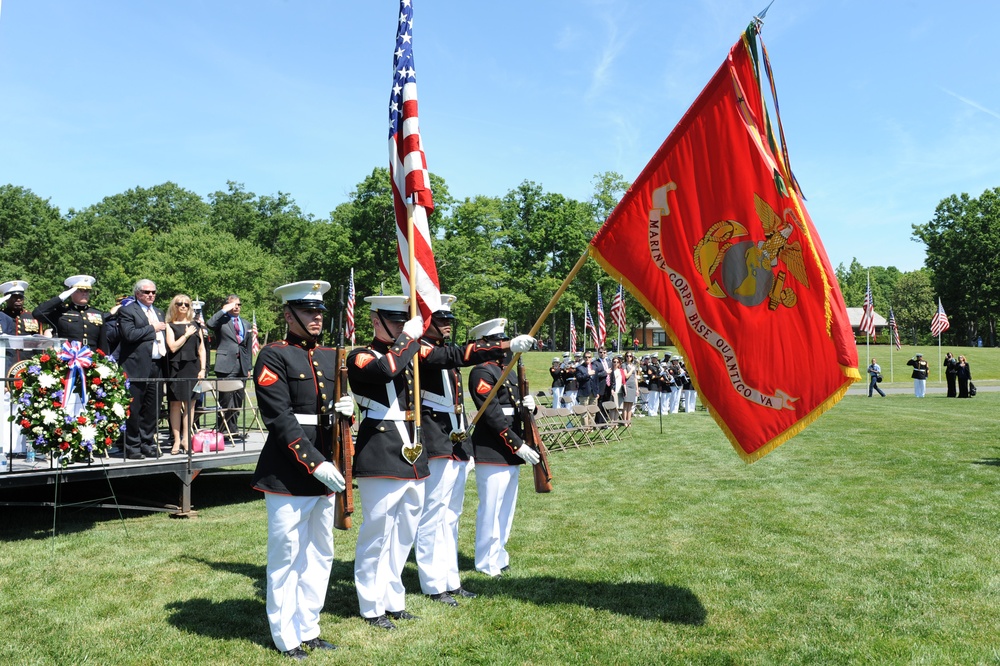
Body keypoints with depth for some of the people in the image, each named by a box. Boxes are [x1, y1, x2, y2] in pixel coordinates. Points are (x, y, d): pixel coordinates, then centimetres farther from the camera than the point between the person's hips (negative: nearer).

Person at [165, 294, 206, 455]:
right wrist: (186, 335, -5)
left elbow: (201, 349, 12)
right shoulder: (170, 326, 5)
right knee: (175, 404, -1)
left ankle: (186, 439, 6)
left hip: (192, 368, 3)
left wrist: (202, 369, 4)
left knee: (190, 404, 1)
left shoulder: (195, 325, 14)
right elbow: (173, 347, -8)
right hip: (176, 368, -2)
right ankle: (177, 440, 3)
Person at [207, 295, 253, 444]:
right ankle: (223, 433, -2)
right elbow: (210, 324, -20)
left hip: (241, 366, 6)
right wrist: (224, 310, -13)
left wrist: (249, 367, 15)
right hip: (226, 365, -5)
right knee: (226, 400, -7)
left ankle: (233, 429, 18)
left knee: (238, 400, 9)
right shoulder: (221, 320, 4)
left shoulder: (245, 324, 20)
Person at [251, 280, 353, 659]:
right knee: (286, 557, 5)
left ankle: (308, 629, 28)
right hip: (288, 475, -7)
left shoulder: (331, 357, 12)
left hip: (325, 469, 7)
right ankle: (287, 638, 20)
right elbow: (280, 419, -16)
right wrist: (315, 464, -21)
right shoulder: (274, 356, -8)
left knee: (320, 555, 14)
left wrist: (345, 410, -6)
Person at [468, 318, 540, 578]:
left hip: (510, 452, 9)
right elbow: (492, 415, -19)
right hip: (492, 452, -9)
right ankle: (488, 564, 11)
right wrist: (518, 445, -19)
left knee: (507, 506, 17)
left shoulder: (506, 370, 16)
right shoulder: (482, 372, -13)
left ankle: (499, 554, 29)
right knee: (491, 508, -1)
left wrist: (526, 405, -4)